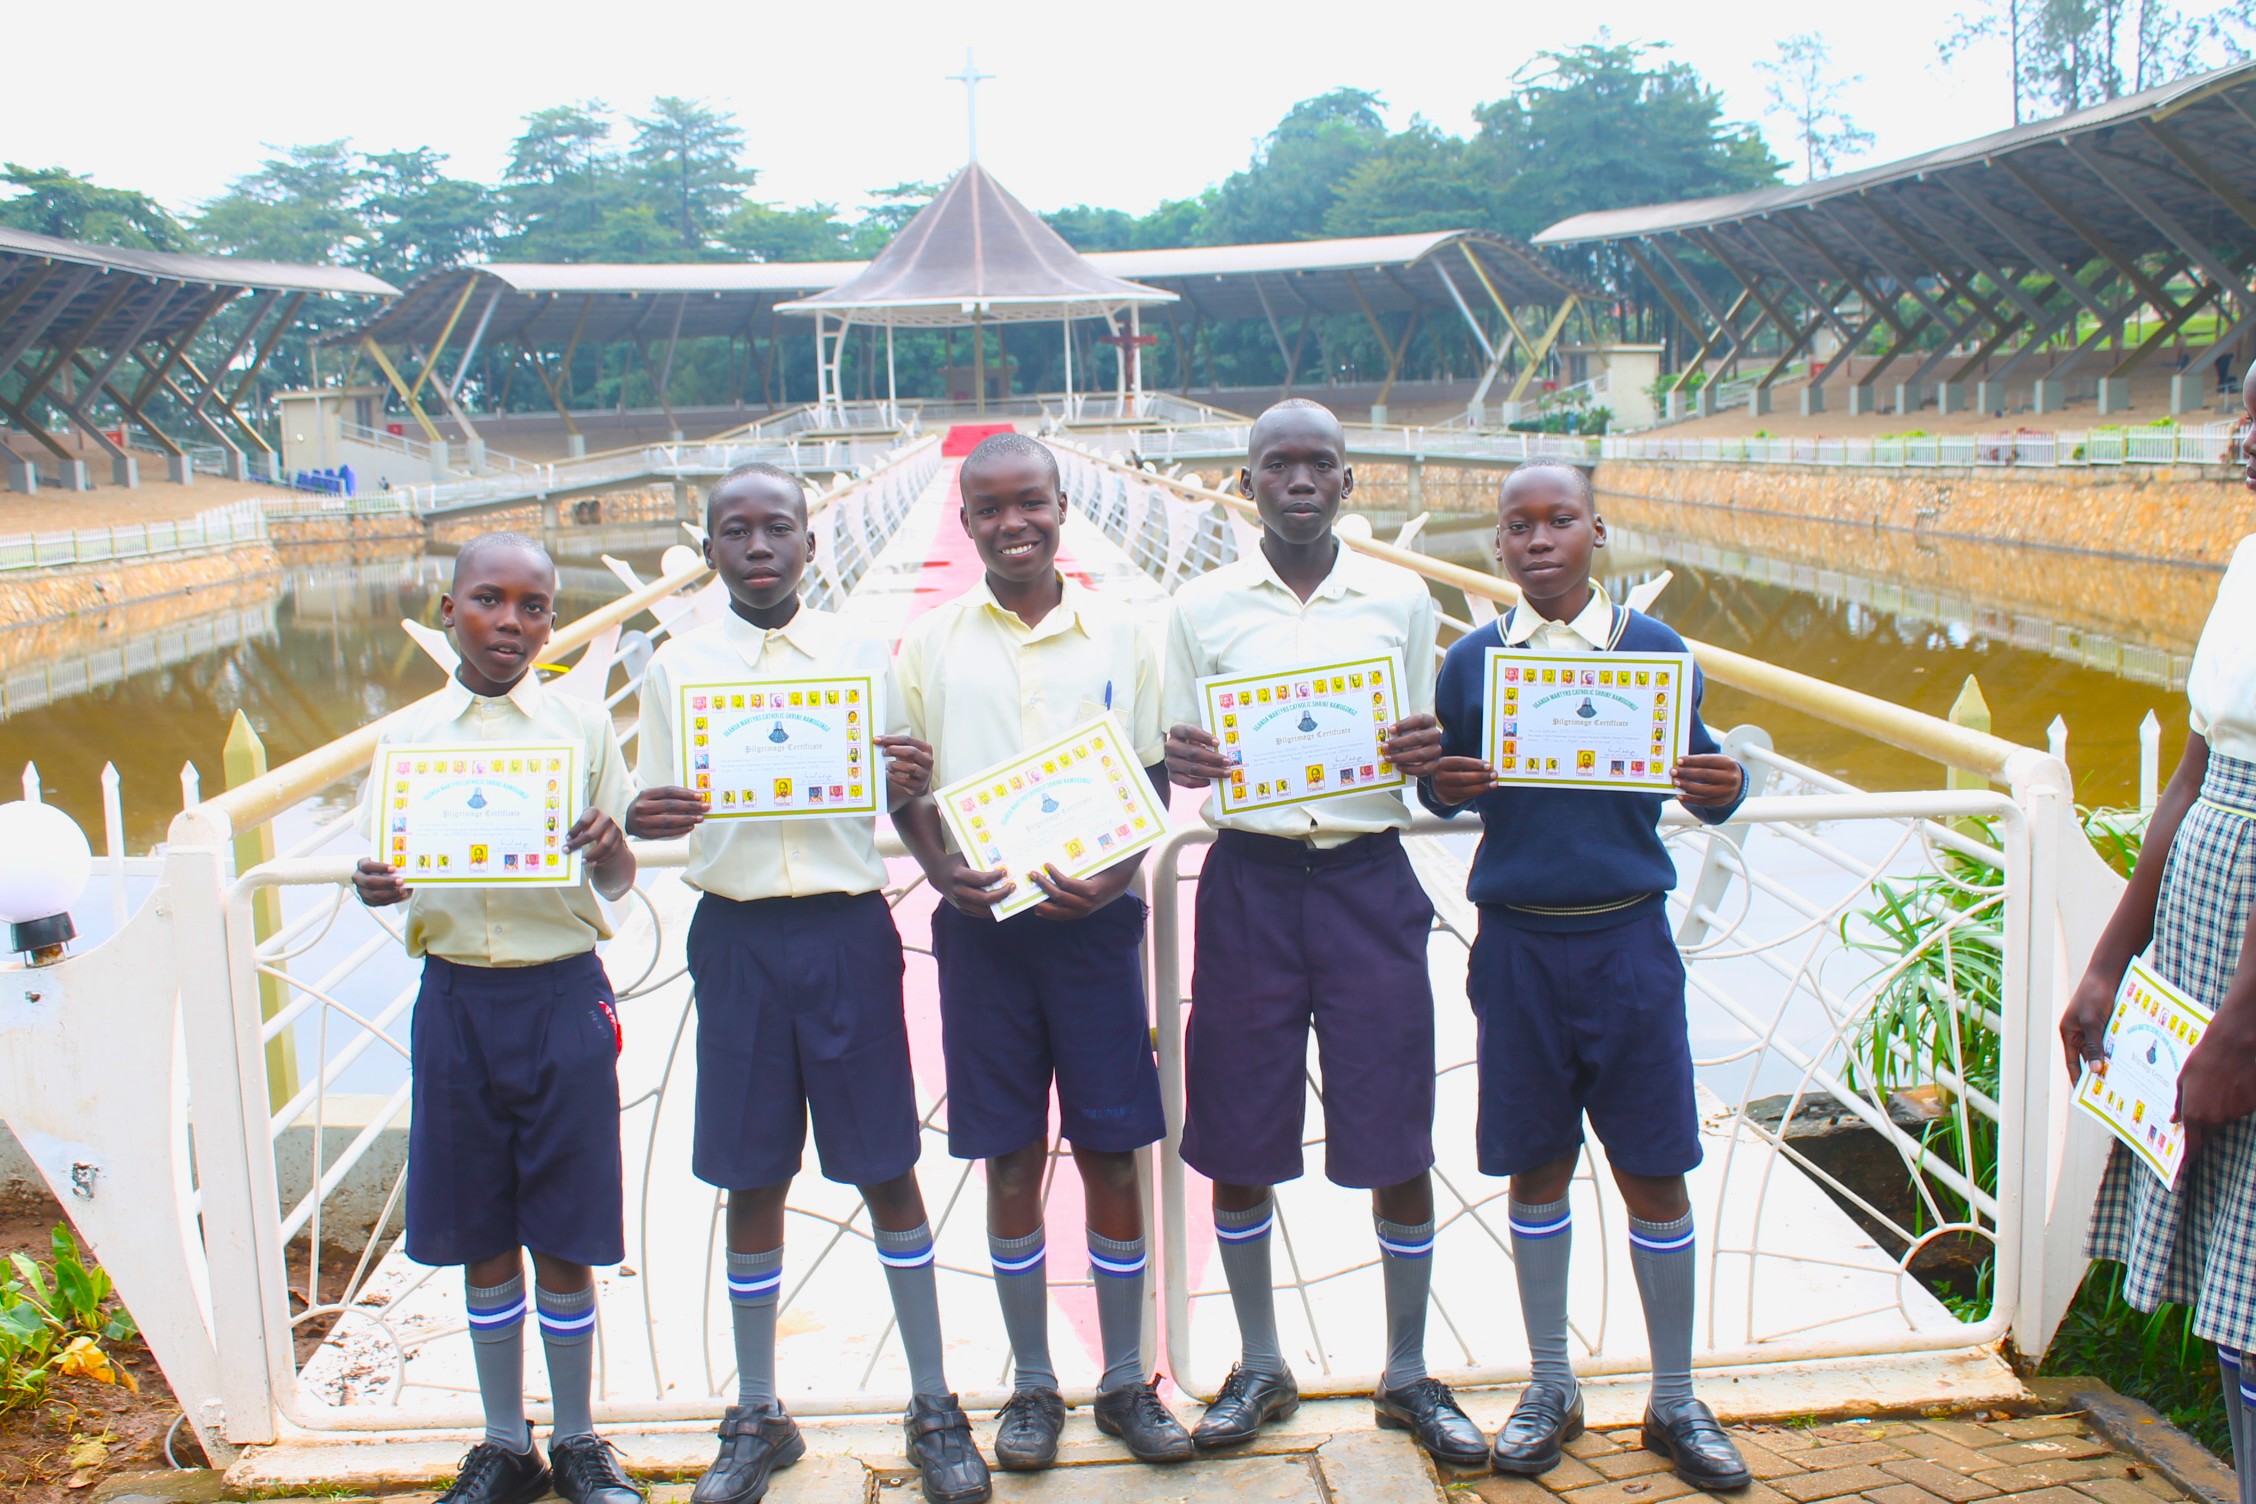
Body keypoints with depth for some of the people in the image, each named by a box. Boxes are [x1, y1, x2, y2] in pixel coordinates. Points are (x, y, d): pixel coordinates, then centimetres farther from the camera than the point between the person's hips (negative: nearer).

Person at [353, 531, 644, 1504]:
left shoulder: (583, 728, 1)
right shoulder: (410, 737, 5)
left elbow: (617, 883, 3)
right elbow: (387, 867, 8)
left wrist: (607, 846, -20)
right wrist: (374, 886, -15)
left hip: (562, 994, -1)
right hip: (456, 995, 2)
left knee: (564, 1239, 5)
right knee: (482, 1237, 10)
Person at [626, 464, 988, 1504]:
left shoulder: (861, 655, 3)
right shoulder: (677, 668, 4)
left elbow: (900, 801, 7)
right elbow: (657, 813, 6)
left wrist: (910, 781, -17)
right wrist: (641, 823, -17)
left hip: (848, 929, 0)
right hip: (738, 937, 1)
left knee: (887, 1171, 6)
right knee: (753, 1181, 9)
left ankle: (933, 1408, 21)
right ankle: (756, 1417, 25)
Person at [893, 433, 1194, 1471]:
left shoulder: (1120, 635, 3)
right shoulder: (931, 640, 5)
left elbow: (1152, 780, 5)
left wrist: (1115, 875, -13)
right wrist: (940, 868, -11)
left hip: (1092, 919, 0)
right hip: (980, 922, 1)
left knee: (1110, 1152, 4)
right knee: (1009, 1160, 7)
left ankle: (1125, 1383, 20)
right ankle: (1033, 1385, 22)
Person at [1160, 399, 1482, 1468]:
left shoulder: (1402, 600, 5)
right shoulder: (1203, 608, 4)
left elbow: (1430, 767, 10)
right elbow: (1175, 763, 7)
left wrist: (1427, 756, -14)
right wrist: (1180, 763, -16)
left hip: (1368, 878, 0)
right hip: (1248, 881, 0)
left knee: (1397, 1138, 3)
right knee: (1237, 1140, 6)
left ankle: (1409, 1377, 22)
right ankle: (1259, 1369, 26)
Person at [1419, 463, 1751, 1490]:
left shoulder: (1653, 648, 1)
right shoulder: (1472, 659, 3)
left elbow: (1700, 781, 5)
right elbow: (1439, 794, 9)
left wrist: (1719, 787, -17)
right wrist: (1445, 785, -14)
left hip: (1626, 939, -1)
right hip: (1517, 942, 1)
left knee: (1654, 1170, 5)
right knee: (1536, 1167, 9)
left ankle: (1675, 1401, 22)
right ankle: (1551, 1388, 26)